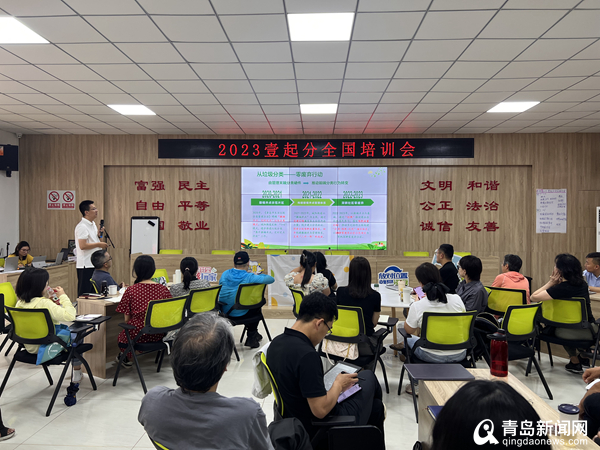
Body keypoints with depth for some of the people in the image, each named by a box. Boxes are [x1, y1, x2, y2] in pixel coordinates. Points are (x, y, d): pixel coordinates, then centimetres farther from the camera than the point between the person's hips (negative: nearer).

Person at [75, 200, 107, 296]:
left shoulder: (93, 224, 15)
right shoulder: (82, 226, -16)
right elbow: (83, 246, -24)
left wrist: (99, 235, 7)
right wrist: (99, 244, -16)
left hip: (94, 263, 9)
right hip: (86, 265, -9)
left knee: (93, 291, 14)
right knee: (84, 292, -3)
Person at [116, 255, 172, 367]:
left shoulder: (131, 290, -12)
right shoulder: (163, 289, -7)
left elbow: (127, 319, -5)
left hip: (138, 335, -3)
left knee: (122, 335, 29)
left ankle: (125, 359, 52)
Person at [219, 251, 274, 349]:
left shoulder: (225, 274, -4)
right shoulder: (250, 277, -17)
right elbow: (271, 279, -13)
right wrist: (258, 275, 5)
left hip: (225, 311, 5)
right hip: (241, 314, -5)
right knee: (257, 308, 29)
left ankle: (253, 334, 47)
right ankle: (251, 338, 34)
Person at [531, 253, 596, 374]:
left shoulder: (561, 288, -21)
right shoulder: (582, 284, 2)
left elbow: (534, 297, -19)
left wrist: (551, 282, -13)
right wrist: (557, 283, 5)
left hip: (576, 332, -6)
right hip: (591, 330, 6)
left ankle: (575, 362, 32)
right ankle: (583, 356, 45)